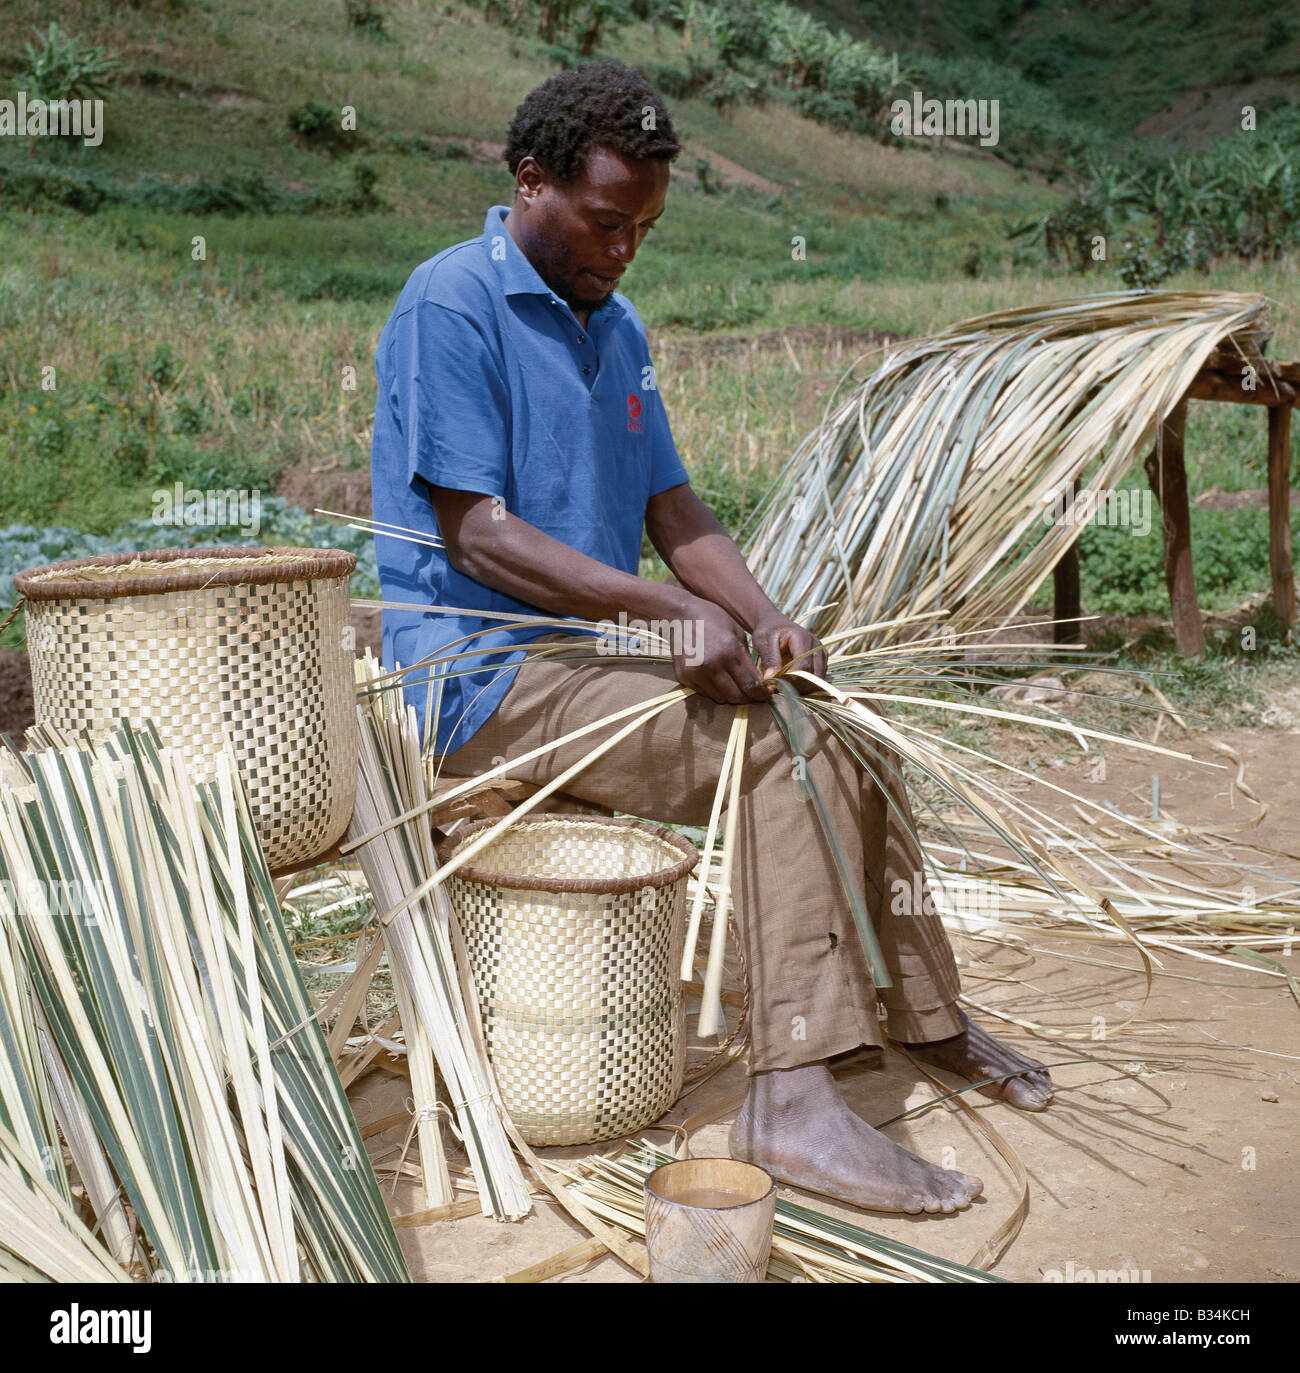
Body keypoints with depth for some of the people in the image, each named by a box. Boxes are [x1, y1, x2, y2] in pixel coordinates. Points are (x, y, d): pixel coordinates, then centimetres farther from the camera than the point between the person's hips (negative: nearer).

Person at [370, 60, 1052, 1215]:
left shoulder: (616, 325, 15)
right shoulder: (449, 305, -11)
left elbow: (673, 510, 12)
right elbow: (476, 535, -19)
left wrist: (761, 617, -7)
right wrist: (672, 612, -24)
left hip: (594, 649, 8)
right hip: (480, 672, -8)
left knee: (850, 730, 0)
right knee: (780, 747, -24)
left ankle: (924, 1014, 16)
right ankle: (792, 1098, -26)